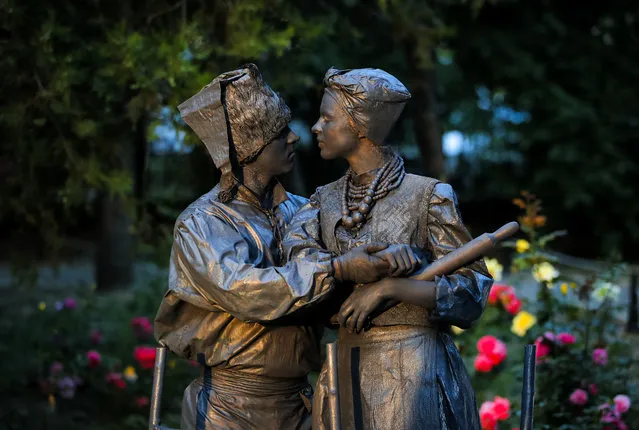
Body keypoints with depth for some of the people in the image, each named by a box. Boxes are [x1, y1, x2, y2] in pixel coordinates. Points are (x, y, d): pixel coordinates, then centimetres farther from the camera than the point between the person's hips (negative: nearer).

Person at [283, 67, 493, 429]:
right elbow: (299, 250, -11)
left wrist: (387, 287, -21)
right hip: (346, 374, 5)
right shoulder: (326, 200, 10)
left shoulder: (430, 195, -5)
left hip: (413, 374, -4)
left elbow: (472, 291, -10)